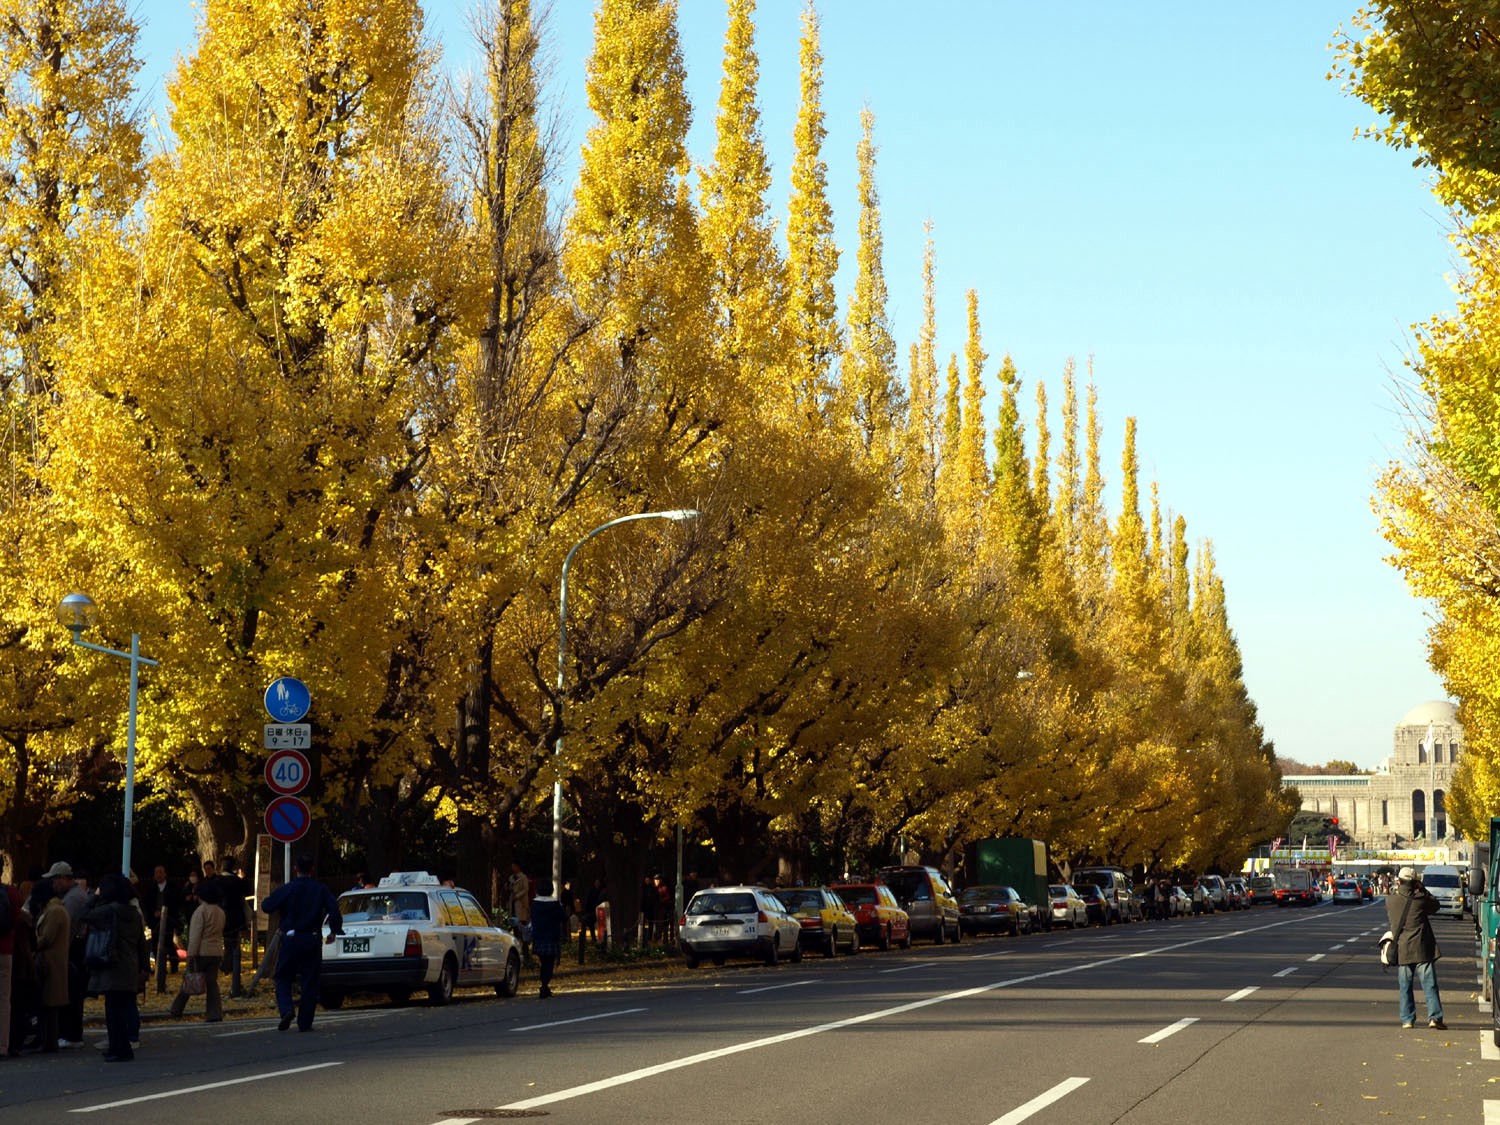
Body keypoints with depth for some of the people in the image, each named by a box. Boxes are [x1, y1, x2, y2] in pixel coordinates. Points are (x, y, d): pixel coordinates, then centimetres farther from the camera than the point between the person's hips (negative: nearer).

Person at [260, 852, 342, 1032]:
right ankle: (305, 1023, 5)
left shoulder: (286, 889, -6)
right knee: (309, 982, 7)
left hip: (290, 939, -2)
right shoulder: (321, 890, 1)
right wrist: (334, 930, 8)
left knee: (283, 978, 9)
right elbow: (334, 910, -6)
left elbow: (267, 906, -5)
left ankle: (286, 1009, -15)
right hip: (312, 940, 2)